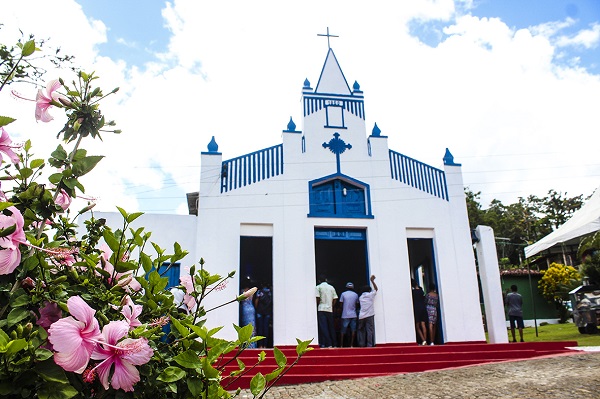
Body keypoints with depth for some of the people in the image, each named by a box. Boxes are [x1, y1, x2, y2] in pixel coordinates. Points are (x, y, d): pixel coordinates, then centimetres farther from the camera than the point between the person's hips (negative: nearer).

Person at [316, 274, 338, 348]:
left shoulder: (318, 287, -1)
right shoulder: (332, 287, 11)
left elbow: (318, 298, -9)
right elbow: (335, 299, 7)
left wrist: (317, 306, 6)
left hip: (321, 309, -4)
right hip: (330, 310, 4)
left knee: (323, 328, -5)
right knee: (331, 327, 12)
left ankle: (328, 344, -12)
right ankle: (333, 344, 14)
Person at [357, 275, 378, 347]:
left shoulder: (360, 297, 14)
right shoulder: (371, 294, 6)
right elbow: (376, 289, 19)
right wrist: (372, 280, 25)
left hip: (361, 316, 3)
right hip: (369, 315, -3)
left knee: (361, 331, 8)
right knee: (369, 330, -4)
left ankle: (361, 345, 4)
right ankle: (369, 345, -10)